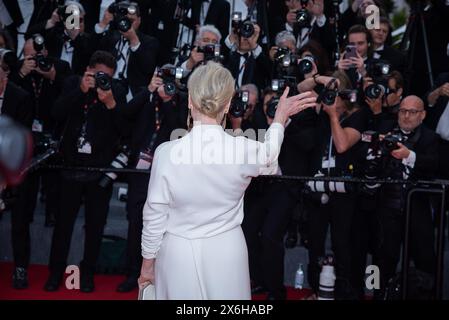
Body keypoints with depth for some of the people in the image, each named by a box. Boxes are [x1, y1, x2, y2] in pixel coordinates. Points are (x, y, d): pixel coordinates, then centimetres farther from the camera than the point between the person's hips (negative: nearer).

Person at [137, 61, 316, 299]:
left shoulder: (167, 152, -19)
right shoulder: (244, 150, -16)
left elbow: (155, 216, -9)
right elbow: (268, 162, 11)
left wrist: (148, 263, 6)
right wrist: (281, 117, 24)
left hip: (179, 254, -1)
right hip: (226, 254, 1)